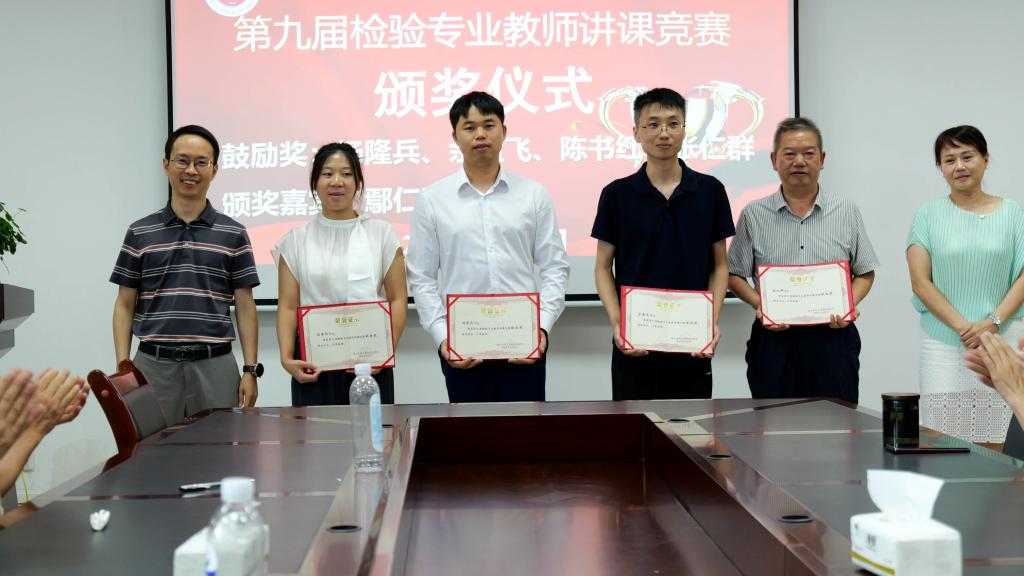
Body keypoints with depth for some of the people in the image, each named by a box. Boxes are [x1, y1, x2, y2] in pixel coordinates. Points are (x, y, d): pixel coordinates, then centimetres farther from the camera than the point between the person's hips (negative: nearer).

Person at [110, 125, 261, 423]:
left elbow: (245, 307, 5)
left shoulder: (233, 234, 5)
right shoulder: (140, 233, 7)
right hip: (154, 365, 0)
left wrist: (250, 370, -2)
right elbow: (125, 305, 8)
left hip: (215, 365, 0)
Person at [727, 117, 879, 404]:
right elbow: (735, 275, 7)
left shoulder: (847, 212, 8)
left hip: (833, 337, 1)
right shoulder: (754, 215, 5)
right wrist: (760, 304, -10)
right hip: (774, 340, 0)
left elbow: (865, 273, 12)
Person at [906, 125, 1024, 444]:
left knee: (996, 444, -2)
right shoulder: (928, 215, 6)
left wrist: (993, 322, -10)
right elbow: (920, 282, 0)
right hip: (943, 343, 0)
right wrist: (962, 327, -10)